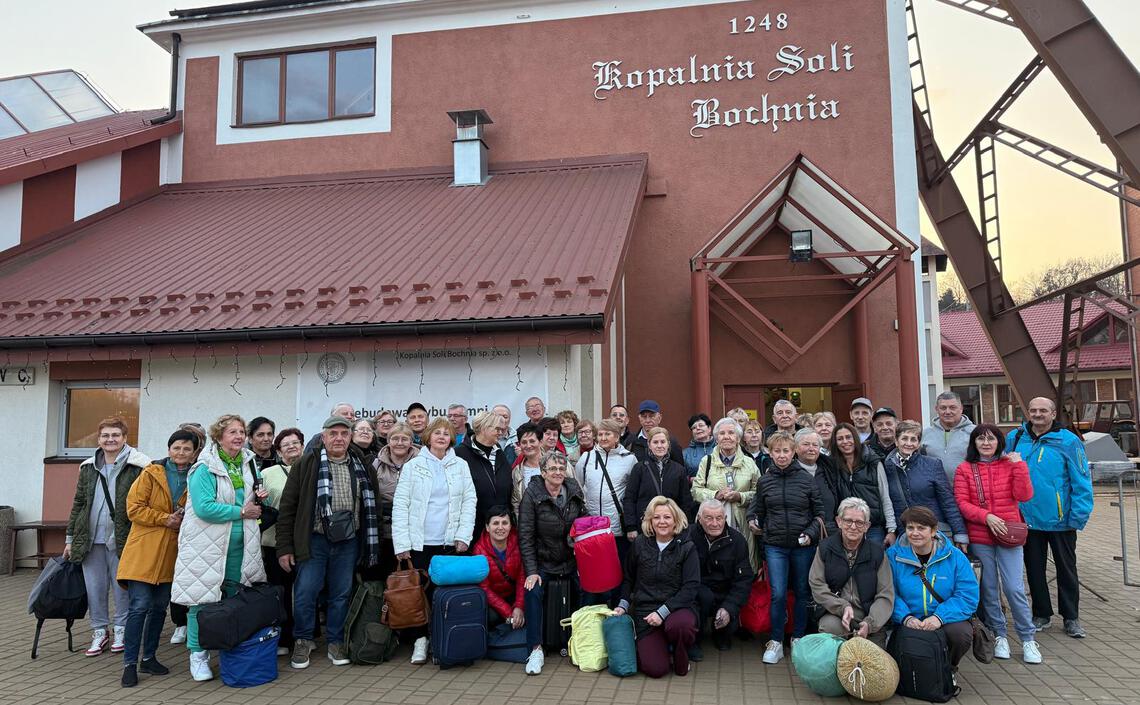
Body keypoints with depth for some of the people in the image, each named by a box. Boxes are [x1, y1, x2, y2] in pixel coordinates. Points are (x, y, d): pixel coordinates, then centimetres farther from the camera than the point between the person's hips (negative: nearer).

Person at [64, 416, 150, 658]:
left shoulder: (138, 466, -7)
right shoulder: (89, 467, 11)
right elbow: (78, 503, 17)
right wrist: (70, 538, 15)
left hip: (121, 538, -4)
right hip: (91, 539, 5)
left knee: (122, 588, 6)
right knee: (94, 588, 10)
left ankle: (122, 631, 21)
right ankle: (99, 631, 24)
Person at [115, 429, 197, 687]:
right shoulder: (150, 474, -4)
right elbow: (134, 508, -7)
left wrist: (183, 521, -7)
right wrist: (165, 518, -14)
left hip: (171, 553, 4)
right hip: (143, 551, -4)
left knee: (159, 607, 12)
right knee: (140, 606, -8)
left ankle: (148, 658, 25)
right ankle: (130, 663, 3)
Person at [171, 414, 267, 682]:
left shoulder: (249, 464, 10)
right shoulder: (205, 468, -11)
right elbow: (204, 507, -22)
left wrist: (260, 497, 0)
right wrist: (241, 512, -16)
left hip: (240, 545, 6)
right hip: (208, 544, -6)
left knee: (235, 598, 12)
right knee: (202, 599, -1)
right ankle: (198, 656, 13)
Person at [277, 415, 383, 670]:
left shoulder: (361, 465, 7)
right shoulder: (307, 464, -2)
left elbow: (371, 505, 11)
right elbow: (287, 507, -2)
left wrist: (372, 545, 7)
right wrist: (284, 547, -6)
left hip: (348, 542, 3)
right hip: (314, 541, -2)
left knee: (341, 594, 9)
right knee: (305, 592, -1)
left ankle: (335, 642, 25)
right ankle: (302, 641, 20)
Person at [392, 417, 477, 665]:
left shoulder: (461, 466, 10)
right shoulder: (413, 466, 4)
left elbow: (469, 502, 8)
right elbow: (400, 506, 1)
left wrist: (463, 536, -1)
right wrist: (402, 544, -5)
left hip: (450, 542, 1)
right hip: (419, 542, -1)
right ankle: (420, 640, 13)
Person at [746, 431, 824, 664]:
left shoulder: (806, 479, -1)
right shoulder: (764, 481, 3)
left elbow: (819, 512, 3)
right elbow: (757, 509, 16)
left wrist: (811, 533, -10)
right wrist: (753, 521, -3)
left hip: (803, 546, 0)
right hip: (775, 545, 0)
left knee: (802, 592, 11)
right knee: (778, 594, -5)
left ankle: (798, 638, 27)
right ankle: (775, 642, 9)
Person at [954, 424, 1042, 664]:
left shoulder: (1010, 465, 5)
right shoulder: (965, 469, 1)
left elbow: (1024, 496, -6)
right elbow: (961, 503, -4)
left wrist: (1019, 465, -11)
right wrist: (986, 516, -17)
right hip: (979, 538, 0)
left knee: (1014, 588, -5)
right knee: (989, 589, 9)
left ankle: (1028, 639, 10)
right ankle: (999, 635, 23)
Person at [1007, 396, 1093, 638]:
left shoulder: (1068, 441, -10)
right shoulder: (1014, 439, -1)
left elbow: (1081, 482, -10)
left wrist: (1078, 516, -15)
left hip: (1061, 520, -3)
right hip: (1028, 519, 3)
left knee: (1066, 569, 12)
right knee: (1034, 569, 14)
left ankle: (1071, 618, 26)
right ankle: (1041, 614, 29)